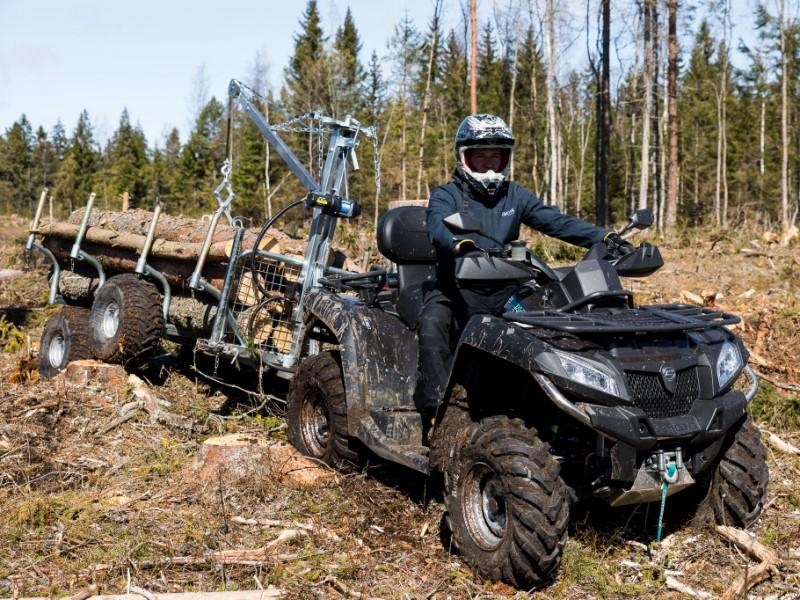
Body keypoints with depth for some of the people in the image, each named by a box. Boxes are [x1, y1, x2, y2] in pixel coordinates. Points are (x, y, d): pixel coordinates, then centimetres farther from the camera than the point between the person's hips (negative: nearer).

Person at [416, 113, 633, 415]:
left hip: (504, 293, 4)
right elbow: (438, 226, -23)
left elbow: (556, 220, 1)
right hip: (455, 291, -4)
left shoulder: (515, 195, 12)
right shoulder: (446, 195, 0)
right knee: (433, 325, -33)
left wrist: (604, 237, -14)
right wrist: (463, 246, -47)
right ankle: (435, 408, -30)